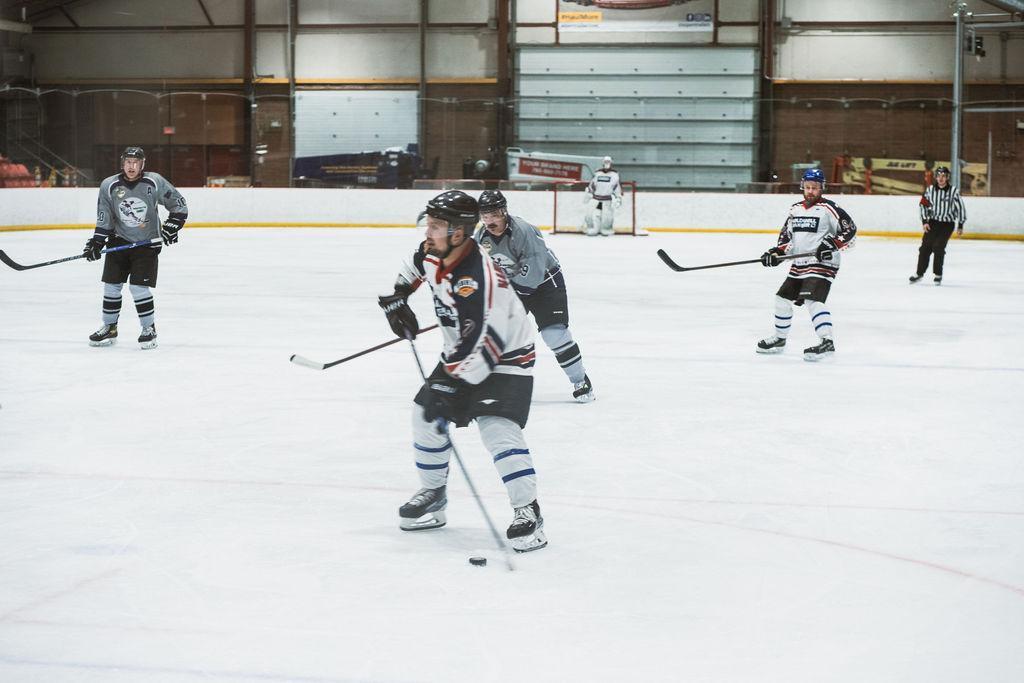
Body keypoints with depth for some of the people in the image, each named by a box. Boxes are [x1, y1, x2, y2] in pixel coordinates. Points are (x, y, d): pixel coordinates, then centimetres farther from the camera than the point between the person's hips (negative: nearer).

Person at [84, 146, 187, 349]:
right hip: (119, 240, 3)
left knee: (139, 286, -11)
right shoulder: (109, 186, -7)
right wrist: (96, 242, -10)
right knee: (111, 285, 3)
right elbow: (104, 220, -1)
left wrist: (172, 225, -11)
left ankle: (149, 329, 4)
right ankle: (109, 327, 19)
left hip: (147, 242, -3)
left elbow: (179, 205, -1)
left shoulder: (155, 182, -12)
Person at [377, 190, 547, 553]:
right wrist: (396, 298, 12)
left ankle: (528, 513, -17)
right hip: (460, 355, 9)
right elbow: (414, 266, 20)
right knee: (425, 415, 10)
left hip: (506, 359, -9)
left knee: (498, 429, -24)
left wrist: (453, 386, -36)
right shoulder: (433, 253, -8)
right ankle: (433, 495, 28)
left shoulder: (477, 278, -35)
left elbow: (486, 343, -36)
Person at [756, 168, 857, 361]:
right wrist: (776, 252, 3)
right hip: (799, 264, 8)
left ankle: (827, 342, -30)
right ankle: (779, 339, 32)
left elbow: (850, 229, -13)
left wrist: (833, 244, -26)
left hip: (822, 263, -8)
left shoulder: (828, 208, -9)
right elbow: (786, 234, 19)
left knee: (813, 300, -25)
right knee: (783, 298, 14)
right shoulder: (795, 209, 14)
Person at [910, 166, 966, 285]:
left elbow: (960, 208, -5)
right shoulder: (930, 189, -4)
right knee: (925, 247, -1)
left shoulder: (953, 191, -11)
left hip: (947, 224, -3)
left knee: (938, 247, -14)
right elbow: (924, 205, 6)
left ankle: (938, 274, 0)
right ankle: (919, 273, 10)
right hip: (932, 222, 3)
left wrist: (960, 226, -4)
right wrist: (924, 221, -2)